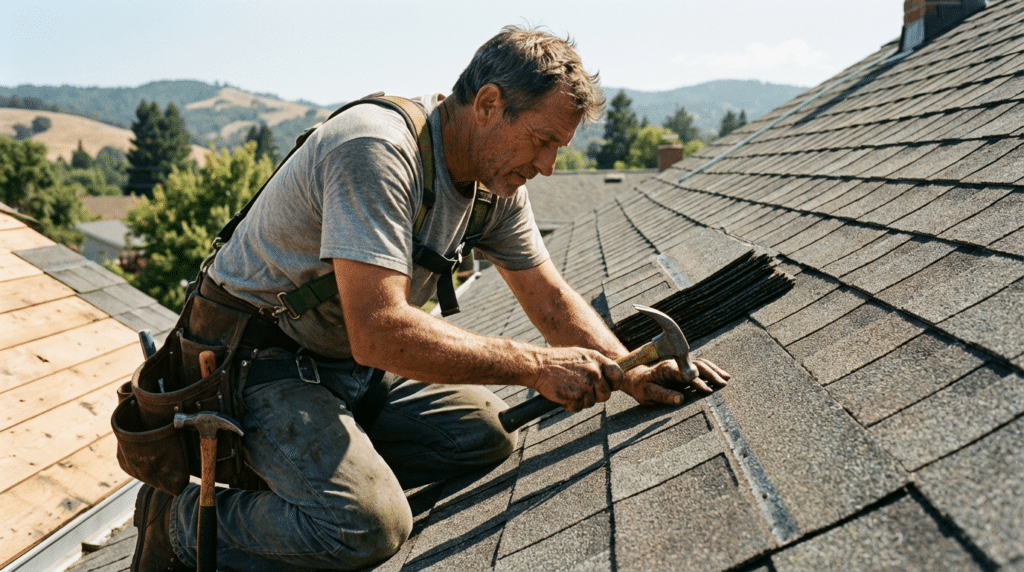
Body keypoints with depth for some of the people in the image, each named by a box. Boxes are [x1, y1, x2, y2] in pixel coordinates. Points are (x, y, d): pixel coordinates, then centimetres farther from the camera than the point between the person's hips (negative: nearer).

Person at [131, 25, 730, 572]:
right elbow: (379, 333, -36)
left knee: (488, 432, 0)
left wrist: (629, 373, -10)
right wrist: (535, 366, -32)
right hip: (263, 366, -8)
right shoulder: (376, 150, -29)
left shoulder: (497, 178, -1)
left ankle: (320, 472, 8)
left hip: (355, 367, 9)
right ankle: (184, 519, -2)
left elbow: (550, 296, 5)